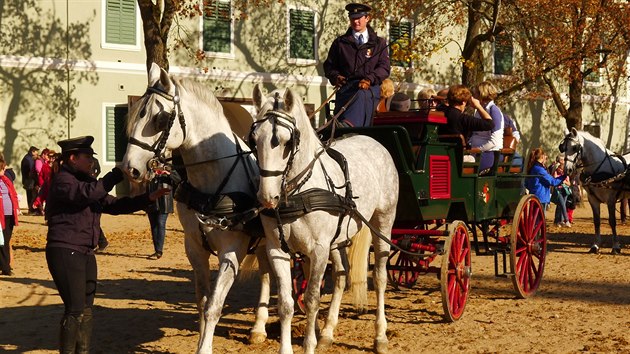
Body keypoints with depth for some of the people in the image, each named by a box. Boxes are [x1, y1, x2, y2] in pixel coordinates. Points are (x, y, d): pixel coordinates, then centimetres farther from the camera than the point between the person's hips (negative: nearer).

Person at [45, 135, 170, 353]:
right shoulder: (62, 180, -9)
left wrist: (148, 198, 6)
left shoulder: (86, 181, 18)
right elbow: (88, 193, -28)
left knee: (86, 310, 12)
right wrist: (118, 174, -28)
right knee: (75, 310, -10)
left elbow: (114, 205, 16)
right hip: (65, 252, -9)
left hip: (86, 253, 9)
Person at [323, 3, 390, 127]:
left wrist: (369, 79, -15)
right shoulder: (340, 42, 19)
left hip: (370, 88, -3)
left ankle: (346, 126, -63)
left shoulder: (379, 43, 17)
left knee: (361, 95, -39)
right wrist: (335, 77, -2)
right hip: (346, 88, 3)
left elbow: (384, 67, 5)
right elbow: (329, 65, 22)